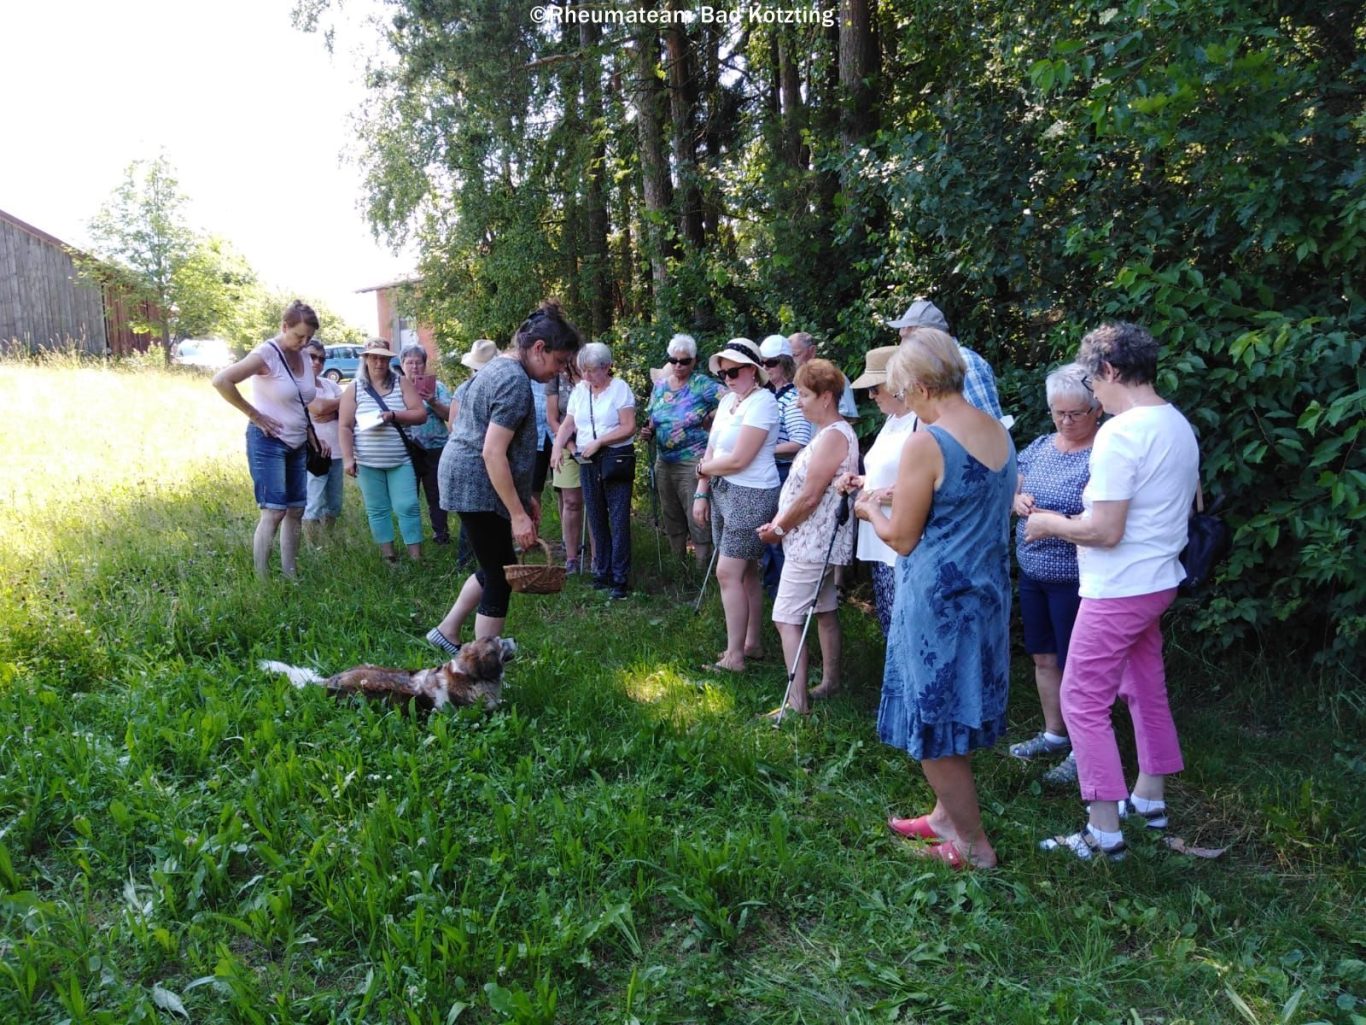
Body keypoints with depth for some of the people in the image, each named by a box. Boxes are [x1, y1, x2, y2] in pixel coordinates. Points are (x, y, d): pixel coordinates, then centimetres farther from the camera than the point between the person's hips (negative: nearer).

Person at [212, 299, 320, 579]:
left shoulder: (303, 357, 7)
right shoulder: (266, 354, -15)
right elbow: (221, 381, -22)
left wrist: (312, 437, 10)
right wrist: (253, 414, -18)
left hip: (298, 445, 7)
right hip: (268, 443, -7)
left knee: (296, 511, 8)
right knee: (273, 512, -10)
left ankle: (291, 575, 16)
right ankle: (261, 580, -3)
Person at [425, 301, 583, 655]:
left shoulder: (499, 367, 14)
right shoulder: (516, 381, -18)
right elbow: (493, 453, -24)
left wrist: (524, 496, 21)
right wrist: (518, 514, -22)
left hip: (466, 479, 10)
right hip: (479, 486, -10)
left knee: (495, 567, 20)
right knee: (501, 577, -2)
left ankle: (447, 633, 29)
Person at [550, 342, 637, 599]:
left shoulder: (619, 388, -6)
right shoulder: (579, 390, 9)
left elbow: (628, 427, -12)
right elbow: (568, 424, 9)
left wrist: (598, 442, -16)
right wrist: (558, 446, -9)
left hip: (617, 458, -5)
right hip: (588, 462, 6)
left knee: (619, 519, -7)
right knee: (596, 519, 11)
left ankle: (620, 579, -2)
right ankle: (602, 573, 21)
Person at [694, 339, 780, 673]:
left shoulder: (761, 402, -15)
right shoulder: (728, 399, 11)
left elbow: (738, 460, -19)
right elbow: (712, 449, 12)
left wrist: (703, 468, -3)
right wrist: (701, 493, 6)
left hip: (750, 495, -8)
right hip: (722, 491, 8)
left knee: (728, 574, -8)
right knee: (746, 573, 15)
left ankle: (734, 656, 0)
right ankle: (751, 643, 26)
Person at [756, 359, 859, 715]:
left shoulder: (833, 436, -20)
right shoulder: (829, 432, 12)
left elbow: (809, 498, -22)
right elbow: (800, 488, 15)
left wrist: (779, 529, -10)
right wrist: (777, 522, 6)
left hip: (813, 543, -11)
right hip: (819, 541, 11)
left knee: (786, 618, -9)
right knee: (825, 611, 19)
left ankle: (797, 703, -7)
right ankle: (830, 681, 31)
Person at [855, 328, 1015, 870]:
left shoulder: (926, 444, -20)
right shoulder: (1000, 433, 4)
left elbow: (903, 538, -14)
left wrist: (873, 510, 5)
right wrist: (905, 498, 17)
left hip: (936, 600, -8)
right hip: (987, 595, 8)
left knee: (932, 724, 7)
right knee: (956, 716, 21)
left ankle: (975, 845, 18)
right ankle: (947, 816, 36)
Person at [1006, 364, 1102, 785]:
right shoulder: (1040, 446, 6)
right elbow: (1012, 492, 14)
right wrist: (1019, 502, -8)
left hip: (1074, 580, -7)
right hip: (1033, 573, 7)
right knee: (1044, 658, 18)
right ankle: (1054, 734, 35)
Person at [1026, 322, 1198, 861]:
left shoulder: (1119, 433, -22)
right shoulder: (1179, 425, 8)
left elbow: (1105, 531, -25)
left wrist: (1051, 524, -9)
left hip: (1119, 590, -10)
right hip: (1159, 579, 10)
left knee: (1083, 702, -2)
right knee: (1146, 688, 22)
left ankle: (1104, 831, 3)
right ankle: (1150, 798, 37)